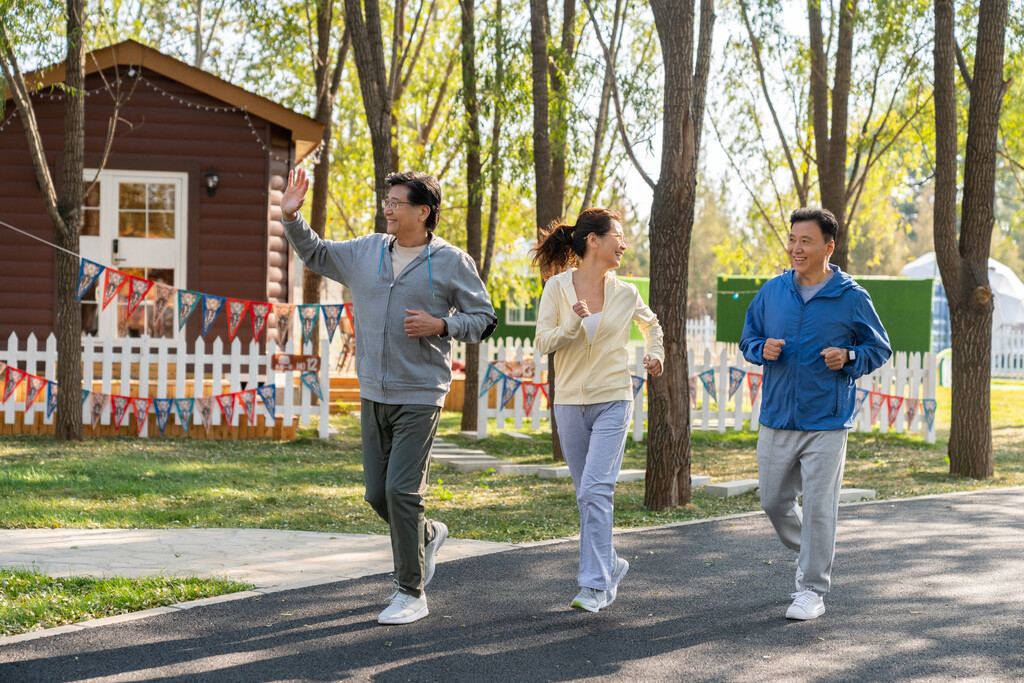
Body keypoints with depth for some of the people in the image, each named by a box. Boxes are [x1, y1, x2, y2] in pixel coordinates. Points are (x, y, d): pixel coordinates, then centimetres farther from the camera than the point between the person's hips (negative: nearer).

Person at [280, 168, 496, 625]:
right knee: (377, 494, 9)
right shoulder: (366, 252, 9)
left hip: (419, 396, -5)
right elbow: (316, 254, 23)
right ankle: (428, 536, 39)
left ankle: (411, 593, 1)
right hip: (373, 395, 6)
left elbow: (484, 320, 1)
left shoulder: (451, 262, -3)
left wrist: (441, 325, -15)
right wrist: (292, 217, 9)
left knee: (401, 491, -11)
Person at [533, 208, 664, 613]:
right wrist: (572, 325, -21)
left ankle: (595, 585, -10)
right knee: (587, 495, 10)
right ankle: (611, 565, 29)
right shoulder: (558, 287, -3)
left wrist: (656, 355, 9)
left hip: (613, 401, -1)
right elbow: (543, 343, -6)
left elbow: (651, 324, 24)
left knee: (596, 490, -13)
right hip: (570, 402, 1)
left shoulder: (626, 294, 3)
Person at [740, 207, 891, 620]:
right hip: (776, 419, 4)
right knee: (774, 501, 11)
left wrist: (848, 358, -14)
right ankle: (808, 555, 38)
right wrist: (763, 350, -7)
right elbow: (748, 340, 16)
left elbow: (880, 348, 6)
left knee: (818, 507, -3)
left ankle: (812, 590, 8)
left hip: (826, 423, -4)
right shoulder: (771, 292, 6)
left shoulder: (852, 298, -3)